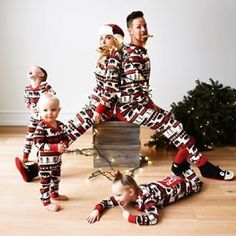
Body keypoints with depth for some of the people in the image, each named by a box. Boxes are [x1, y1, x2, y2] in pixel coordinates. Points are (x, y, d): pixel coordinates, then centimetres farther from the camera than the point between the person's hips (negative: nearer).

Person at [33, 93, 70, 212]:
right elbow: (39, 144, -29)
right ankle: (46, 202, 19)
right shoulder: (41, 128, -24)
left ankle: (54, 194, 48)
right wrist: (56, 147, -36)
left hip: (57, 159, 7)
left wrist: (64, 145, -17)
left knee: (56, 178, 26)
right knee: (45, 181, 5)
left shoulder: (60, 125, -3)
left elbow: (65, 138, 6)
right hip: (45, 161, -7)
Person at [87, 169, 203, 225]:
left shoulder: (146, 198, -46)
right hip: (162, 184, 4)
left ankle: (186, 169, 45)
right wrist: (97, 210, -35)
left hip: (176, 186, -4)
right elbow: (107, 201, -16)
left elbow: (153, 218, -57)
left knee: (195, 184, 27)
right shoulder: (127, 194, -25)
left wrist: (130, 218, -54)